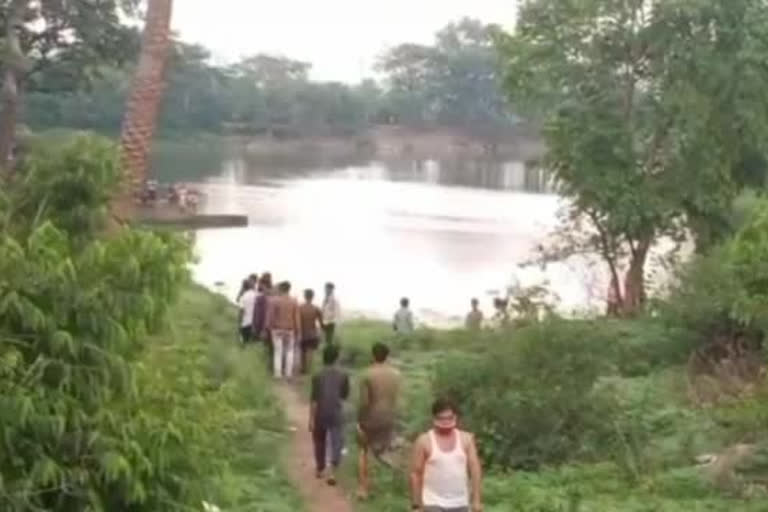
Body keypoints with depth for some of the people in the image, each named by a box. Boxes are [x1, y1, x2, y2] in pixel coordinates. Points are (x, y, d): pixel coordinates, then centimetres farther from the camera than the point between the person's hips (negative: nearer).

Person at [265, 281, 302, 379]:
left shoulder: (273, 301, -7)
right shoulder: (294, 302, -2)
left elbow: (269, 316, -7)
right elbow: (297, 318, -2)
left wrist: (267, 328, 0)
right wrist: (298, 332, 3)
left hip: (277, 329, -1)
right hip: (290, 330, 1)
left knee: (278, 351, 5)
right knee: (290, 351, 14)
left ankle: (278, 373, 3)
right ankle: (288, 373, 9)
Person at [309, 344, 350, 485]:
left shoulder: (318, 376, -10)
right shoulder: (343, 375, -5)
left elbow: (314, 399, -11)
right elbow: (345, 395, 6)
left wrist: (311, 419, -7)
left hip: (321, 414, 0)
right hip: (336, 414, 0)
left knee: (320, 442, 18)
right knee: (337, 442, 2)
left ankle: (320, 470, 30)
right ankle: (332, 472, -11)